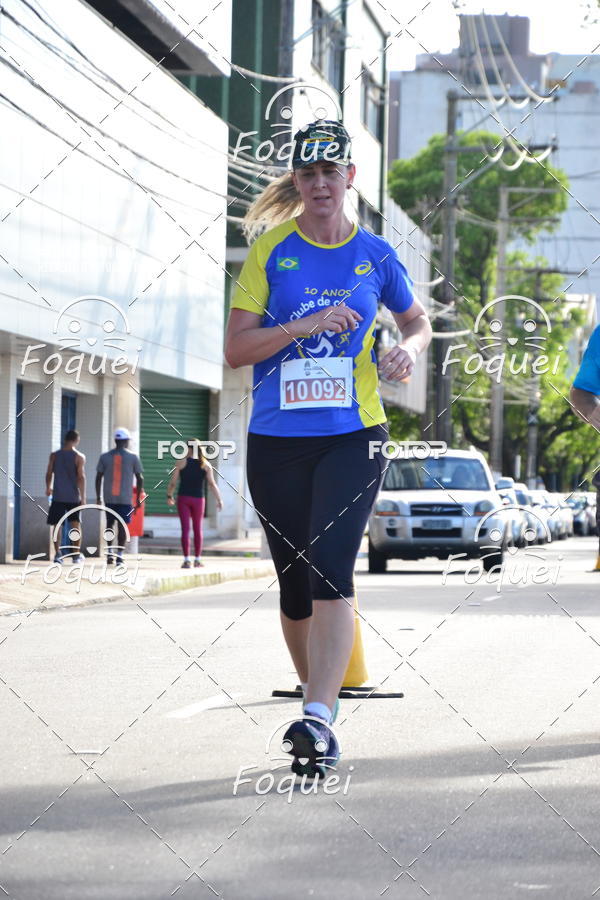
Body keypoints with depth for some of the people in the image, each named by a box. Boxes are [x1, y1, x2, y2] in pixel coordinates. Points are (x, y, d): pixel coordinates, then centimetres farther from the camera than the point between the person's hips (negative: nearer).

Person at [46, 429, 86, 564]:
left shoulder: (54, 455, 2)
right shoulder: (79, 457, -4)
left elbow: (49, 474, 5)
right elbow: (81, 477, -10)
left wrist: (48, 488, 23)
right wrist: (83, 496, -7)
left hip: (58, 496, 1)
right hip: (74, 496, -1)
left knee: (57, 525, 3)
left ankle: (58, 553, -9)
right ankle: (76, 554, 13)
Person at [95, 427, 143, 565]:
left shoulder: (105, 457, 4)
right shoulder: (133, 457, 0)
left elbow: (98, 477, 3)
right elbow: (139, 478, 1)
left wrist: (98, 498, 8)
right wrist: (138, 498, 8)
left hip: (109, 497, 2)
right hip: (125, 498, -2)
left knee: (109, 523, 16)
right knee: (122, 525, 0)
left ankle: (110, 552, 9)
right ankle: (119, 555, -5)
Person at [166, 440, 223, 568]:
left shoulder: (181, 462, -3)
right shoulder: (206, 464, 1)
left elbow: (173, 482, -2)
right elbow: (212, 484, -7)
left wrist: (169, 496, 13)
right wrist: (219, 500, -4)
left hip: (183, 498, -2)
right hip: (198, 499, 2)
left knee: (185, 528, -2)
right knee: (197, 528, 15)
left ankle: (186, 560, -9)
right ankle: (197, 559, 20)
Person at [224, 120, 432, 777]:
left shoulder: (375, 256, 6)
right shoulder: (270, 251, 3)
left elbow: (417, 320, 24)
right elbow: (235, 348, -2)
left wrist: (408, 349, 1)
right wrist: (307, 325, -15)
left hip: (352, 436, -1)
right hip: (275, 441, 1)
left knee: (331, 573, -17)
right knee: (295, 584, 7)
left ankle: (318, 720, -24)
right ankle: (317, 696, 27)